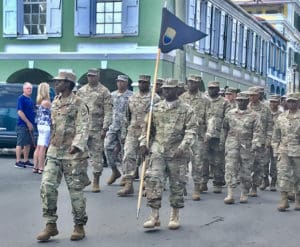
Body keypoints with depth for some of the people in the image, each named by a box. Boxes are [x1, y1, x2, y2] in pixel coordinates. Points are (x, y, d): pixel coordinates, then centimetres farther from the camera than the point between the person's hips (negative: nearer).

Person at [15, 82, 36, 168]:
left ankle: (26, 160, 17)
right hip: (22, 125, -9)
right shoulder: (21, 98, -9)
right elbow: (20, 112, -16)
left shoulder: (30, 99, 17)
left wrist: (32, 123, 13)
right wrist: (28, 122, -17)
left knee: (28, 143, 11)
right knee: (20, 143, -6)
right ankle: (18, 161, -3)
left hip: (29, 125, 9)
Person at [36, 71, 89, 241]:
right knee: (47, 186, -3)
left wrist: (77, 145, -30)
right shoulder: (55, 102, 14)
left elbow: (83, 128, -16)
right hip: (54, 152, 7)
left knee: (76, 191, 1)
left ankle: (79, 226, 15)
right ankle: (51, 225, 7)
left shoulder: (78, 104, -8)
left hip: (73, 155, -7)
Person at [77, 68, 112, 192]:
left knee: (97, 155, 2)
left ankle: (96, 182, 11)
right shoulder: (81, 91, 10)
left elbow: (108, 111, -6)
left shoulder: (104, 92, -2)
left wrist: (105, 128, -14)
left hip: (97, 129, -3)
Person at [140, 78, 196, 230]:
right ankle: (154, 216, -5)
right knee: (153, 180, -10)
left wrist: (183, 146, -18)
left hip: (177, 153, -2)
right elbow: (147, 127, 16)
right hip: (157, 150, 2)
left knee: (177, 184, 5)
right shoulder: (156, 108, 11)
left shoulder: (186, 109, 1)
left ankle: (175, 216, 19)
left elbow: (191, 130, -6)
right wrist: (143, 143, 2)